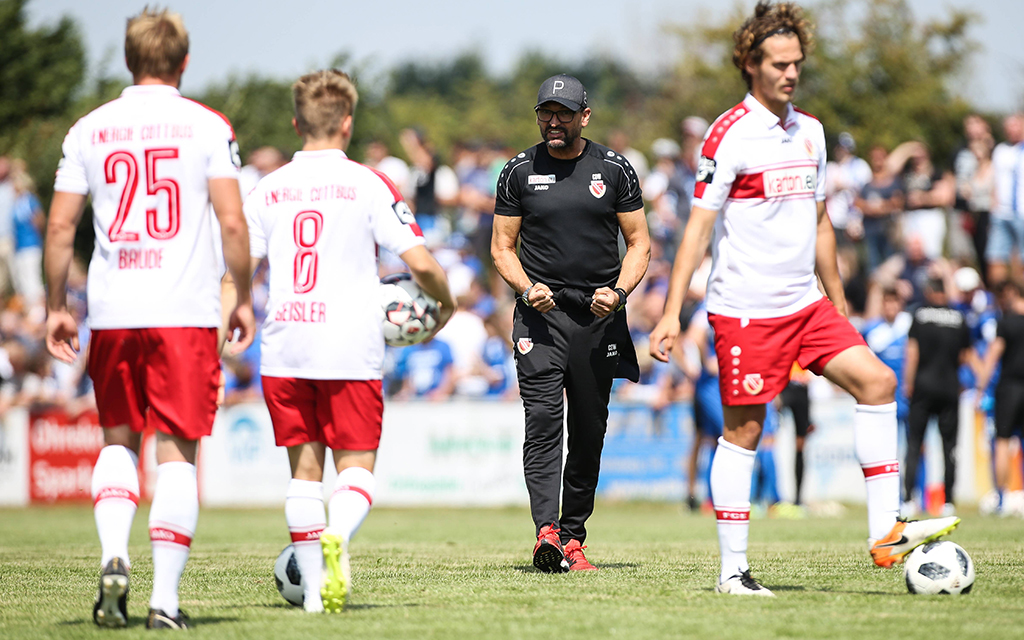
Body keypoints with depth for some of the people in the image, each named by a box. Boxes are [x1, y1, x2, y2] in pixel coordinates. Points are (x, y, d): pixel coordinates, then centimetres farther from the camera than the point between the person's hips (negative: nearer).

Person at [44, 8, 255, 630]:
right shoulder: (208, 126, -1)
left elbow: (60, 226, 5)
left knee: (119, 438, 18)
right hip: (187, 312, -2)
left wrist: (57, 308, 14)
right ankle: (165, 597, -3)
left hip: (112, 314, 2)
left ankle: (114, 556, -4)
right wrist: (244, 299, 6)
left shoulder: (89, 130, 6)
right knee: (178, 451, 2)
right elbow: (233, 222, -6)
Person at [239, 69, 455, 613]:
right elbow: (421, 263, -7)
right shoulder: (368, 185, -2)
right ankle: (336, 536, -28)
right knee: (356, 464, 3)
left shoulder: (269, 189, 7)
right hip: (350, 347, -3)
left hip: (283, 349, 3)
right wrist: (445, 302, 13)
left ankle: (313, 587, 7)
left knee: (304, 467, 11)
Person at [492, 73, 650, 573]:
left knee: (589, 431, 4)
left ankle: (573, 536, 13)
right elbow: (502, 246, 9)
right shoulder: (519, 172, 4)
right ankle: (546, 531, -23)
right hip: (541, 311, -1)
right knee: (543, 421, -15)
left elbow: (639, 243, 8)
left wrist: (618, 293, -10)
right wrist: (527, 289, -10)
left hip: (598, 314, 1)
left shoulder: (614, 169, 5)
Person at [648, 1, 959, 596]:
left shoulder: (810, 132, 12)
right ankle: (733, 570, 5)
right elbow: (699, 227, -10)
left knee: (876, 379, -8)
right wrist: (672, 314, -14)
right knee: (743, 430, -3)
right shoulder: (730, 134, -10)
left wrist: (840, 307, 22)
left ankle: (886, 531, -8)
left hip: (806, 304, 7)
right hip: (745, 310, -7)